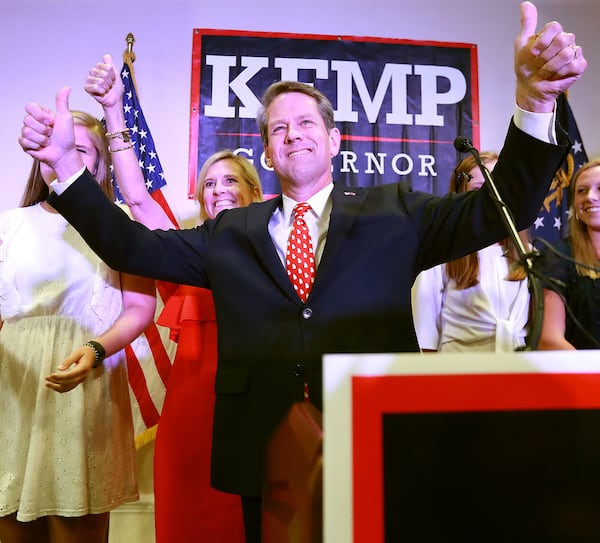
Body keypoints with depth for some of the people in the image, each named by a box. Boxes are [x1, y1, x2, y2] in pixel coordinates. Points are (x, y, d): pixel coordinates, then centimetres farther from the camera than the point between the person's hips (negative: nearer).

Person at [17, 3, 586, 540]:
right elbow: (132, 247, 5)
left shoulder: (393, 212, 4)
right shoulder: (231, 231, 8)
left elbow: (497, 209, -4)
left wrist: (533, 101, -19)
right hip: (263, 457, 2)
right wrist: (65, 160, -5)